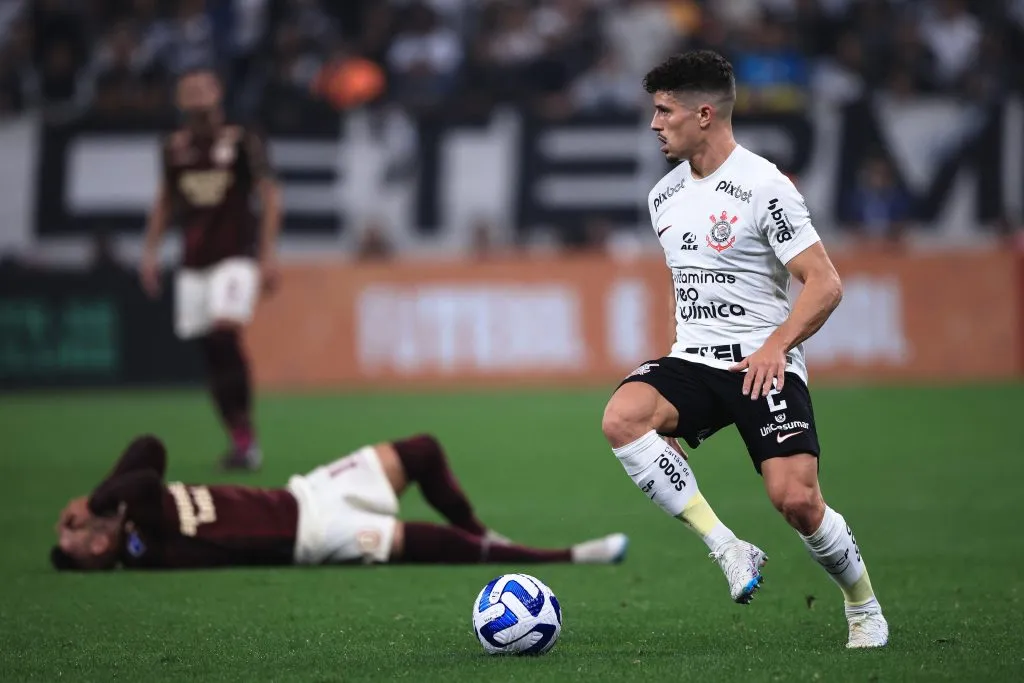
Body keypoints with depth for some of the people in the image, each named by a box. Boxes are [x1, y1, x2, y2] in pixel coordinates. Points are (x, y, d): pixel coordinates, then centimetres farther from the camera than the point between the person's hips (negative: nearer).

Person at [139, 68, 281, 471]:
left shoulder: (242, 143, -3)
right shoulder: (175, 148, 9)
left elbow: (270, 197, -1)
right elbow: (164, 201, 21)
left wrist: (267, 255, -7)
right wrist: (151, 250, 14)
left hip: (236, 256, -5)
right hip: (193, 263, 5)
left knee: (226, 334, -21)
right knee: (210, 348, 2)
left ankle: (247, 442, -18)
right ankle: (240, 440, 10)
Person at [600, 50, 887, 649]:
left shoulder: (763, 186, -9)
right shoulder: (664, 196, 13)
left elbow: (825, 284, -12)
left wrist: (775, 345, -24)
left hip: (763, 364, -6)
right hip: (693, 359, 6)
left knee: (796, 499, -18)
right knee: (622, 417, -26)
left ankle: (864, 607, 12)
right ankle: (729, 550, -22)